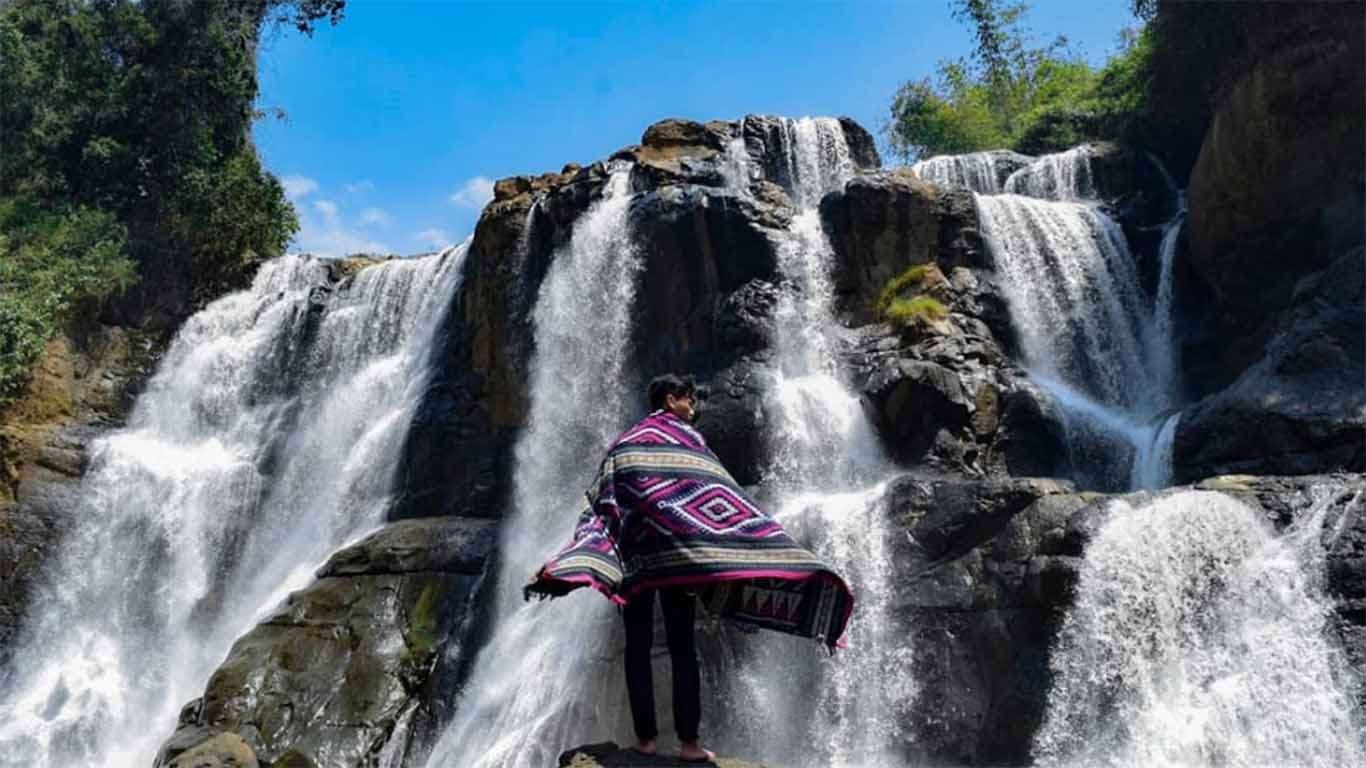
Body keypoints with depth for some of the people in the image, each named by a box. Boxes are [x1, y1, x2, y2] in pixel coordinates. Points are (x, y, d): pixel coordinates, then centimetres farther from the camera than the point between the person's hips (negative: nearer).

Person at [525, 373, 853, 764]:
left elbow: (597, 501, 7)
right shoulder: (688, 440, 3)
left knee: (638, 646, 6)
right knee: (682, 647, 2)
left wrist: (586, 554, 5)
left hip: (632, 554, 3)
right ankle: (689, 741, 1)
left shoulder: (623, 443, 14)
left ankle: (645, 737, 6)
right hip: (676, 553, -3)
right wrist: (770, 542, -2)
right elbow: (719, 495, -3)